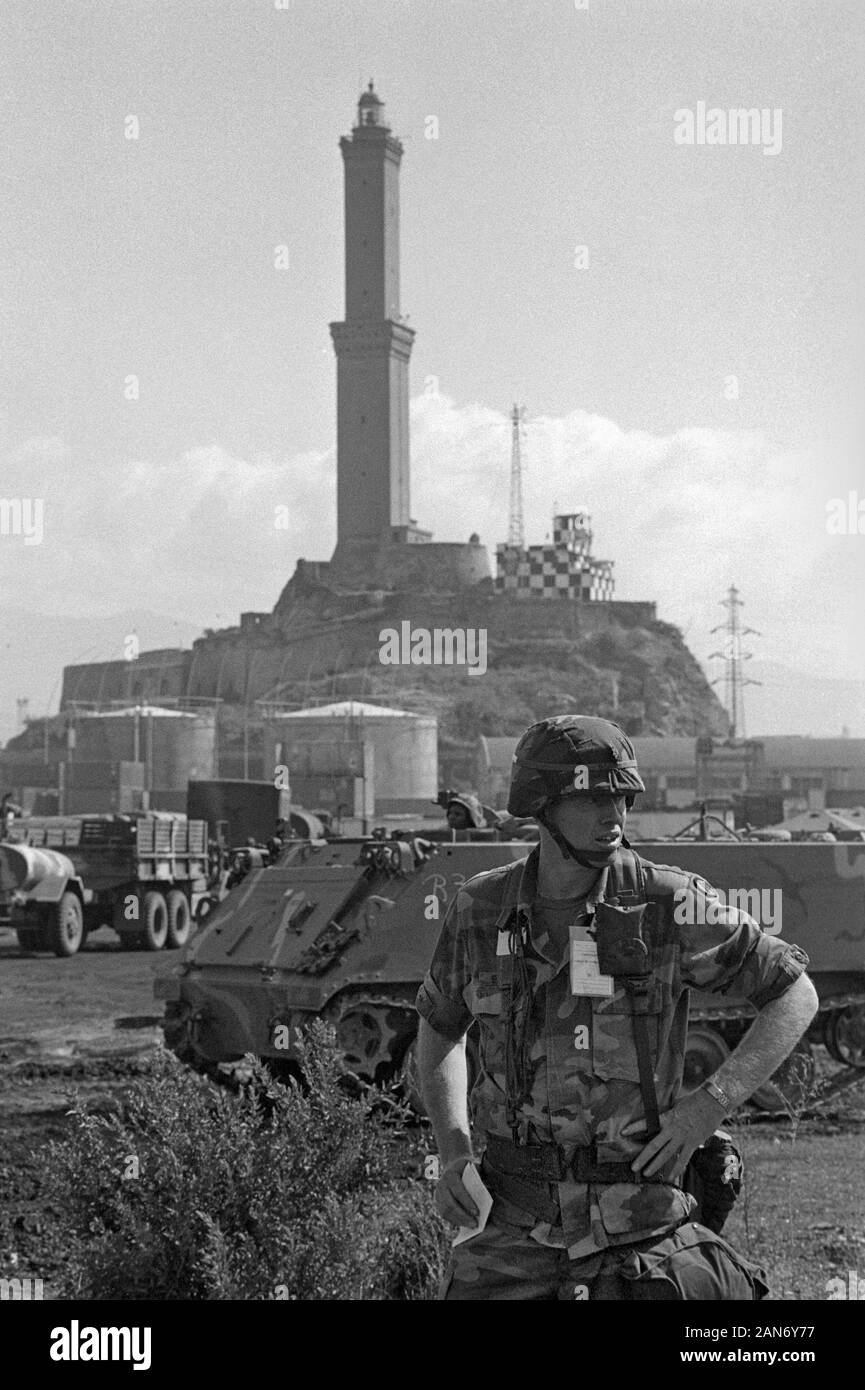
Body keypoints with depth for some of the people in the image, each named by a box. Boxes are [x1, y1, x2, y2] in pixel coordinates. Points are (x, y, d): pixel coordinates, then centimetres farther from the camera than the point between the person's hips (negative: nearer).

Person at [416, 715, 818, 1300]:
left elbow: (796, 995, -2)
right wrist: (453, 1153, 4)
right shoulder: (481, 909, 0)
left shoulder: (669, 905, -9)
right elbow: (439, 1024, 18)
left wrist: (712, 1104, -13)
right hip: (516, 1224, 3)